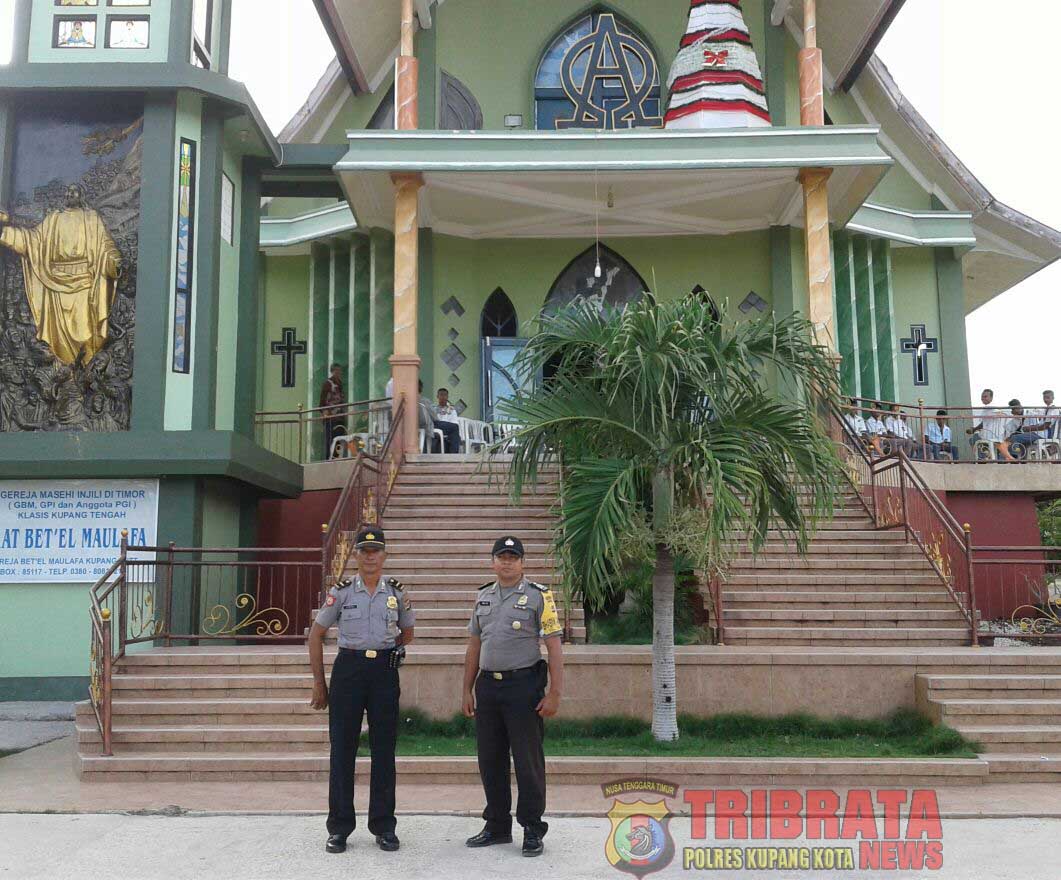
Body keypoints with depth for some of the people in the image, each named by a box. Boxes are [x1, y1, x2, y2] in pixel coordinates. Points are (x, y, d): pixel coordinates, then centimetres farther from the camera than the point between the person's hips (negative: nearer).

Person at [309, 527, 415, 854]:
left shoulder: (397, 592, 4)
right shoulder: (341, 592, 0)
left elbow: (407, 632, 20)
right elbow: (316, 635, 5)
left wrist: (388, 654, 9)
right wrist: (318, 682, 3)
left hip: (384, 671, 1)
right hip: (347, 670, -1)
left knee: (384, 748, 5)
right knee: (342, 748, 3)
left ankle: (384, 826, 17)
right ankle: (339, 827, 15)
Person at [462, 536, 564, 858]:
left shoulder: (538, 596, -4)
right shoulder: (483, 596, 11)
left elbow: (554, 646, -7)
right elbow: (474, 647, 16)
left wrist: (554, 693, -13)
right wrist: (468, 690, 13)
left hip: (523, 685, -5)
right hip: (487, 685, 5)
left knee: (528, 760, 0)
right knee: (490, 759, 12)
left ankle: (533, 831, 13)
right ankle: (497, 827, 26)